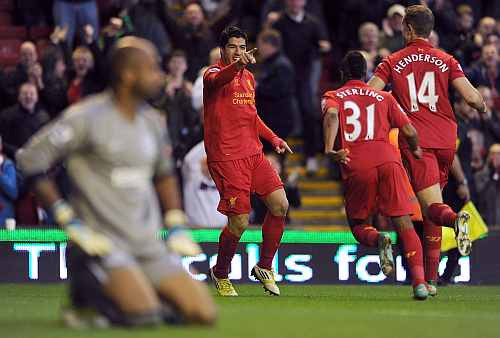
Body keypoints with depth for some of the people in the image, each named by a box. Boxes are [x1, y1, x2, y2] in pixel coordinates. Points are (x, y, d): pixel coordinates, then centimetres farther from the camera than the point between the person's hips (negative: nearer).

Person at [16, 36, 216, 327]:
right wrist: (68, 220, -14)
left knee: (204, 313, -7)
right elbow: (31, 159, -11)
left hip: (148, 242, 6)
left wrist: (176, 226, 15)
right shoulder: (87, 117, -11)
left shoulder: (152, 121, 11)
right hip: (101, 239, -6)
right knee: (144, 315, -27)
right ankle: (88, 290, 0)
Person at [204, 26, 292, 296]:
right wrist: (237, 64, -53)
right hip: (226, 158, -7)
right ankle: (220, 274, 16)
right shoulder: (214, 73, -6)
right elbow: (217, 80, -33)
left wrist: (273, 138, 19)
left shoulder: (249, 77, 18)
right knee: (239, 222, -9)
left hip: (254, 153, 7)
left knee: (280, 206, -5)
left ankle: (264, 267, 13)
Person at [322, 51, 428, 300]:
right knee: (404, 223, -2)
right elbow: (410, 132, 16)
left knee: (359, 224, 16)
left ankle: (378, 240, -20)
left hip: (356, 166, -1)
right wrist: (416, 151, 37)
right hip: (387, 159, 1)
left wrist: (329, 148, -18)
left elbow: (332, 114, -7)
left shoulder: (332, 97, 18)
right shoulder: (384, 98, 23)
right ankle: (419, 279, -22)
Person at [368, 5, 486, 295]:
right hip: (446, 140, 3)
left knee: (433, 207, -11)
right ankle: (431, 278, 12)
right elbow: (472, 98, -2)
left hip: (416, 141, -3)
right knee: (431, 212, 14)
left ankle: (454, 219, -47)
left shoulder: (392, 62, 5)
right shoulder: (447, 61, 7)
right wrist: (483, 107, 21)